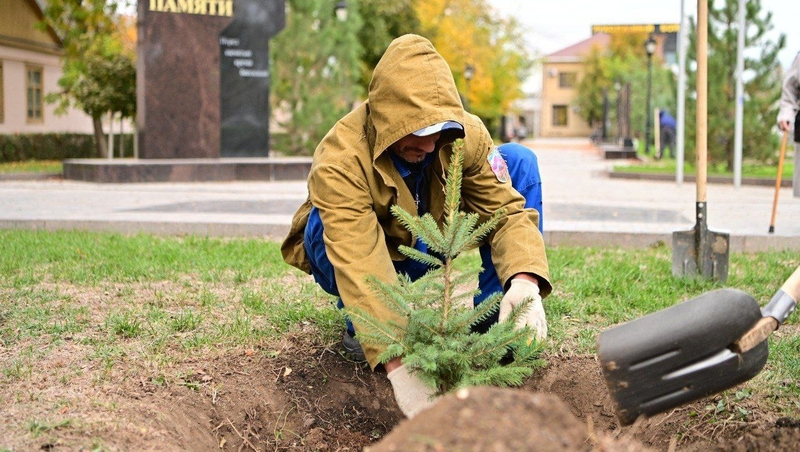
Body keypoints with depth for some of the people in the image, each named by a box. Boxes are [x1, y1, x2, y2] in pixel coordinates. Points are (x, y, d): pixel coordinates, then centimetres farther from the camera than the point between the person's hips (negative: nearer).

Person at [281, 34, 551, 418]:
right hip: (360, 248, -4)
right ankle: (359, 326, -9)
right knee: (330, 220, -39)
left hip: (426, 249, 4)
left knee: (519, 160, -14)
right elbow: (360, 268, -46)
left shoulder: (467, 136, -24)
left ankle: (494, 330, -13)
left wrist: (524, 280, -47)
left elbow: (508, 208, -25)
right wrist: (399, 365, -56)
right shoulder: (340, 160, -37)